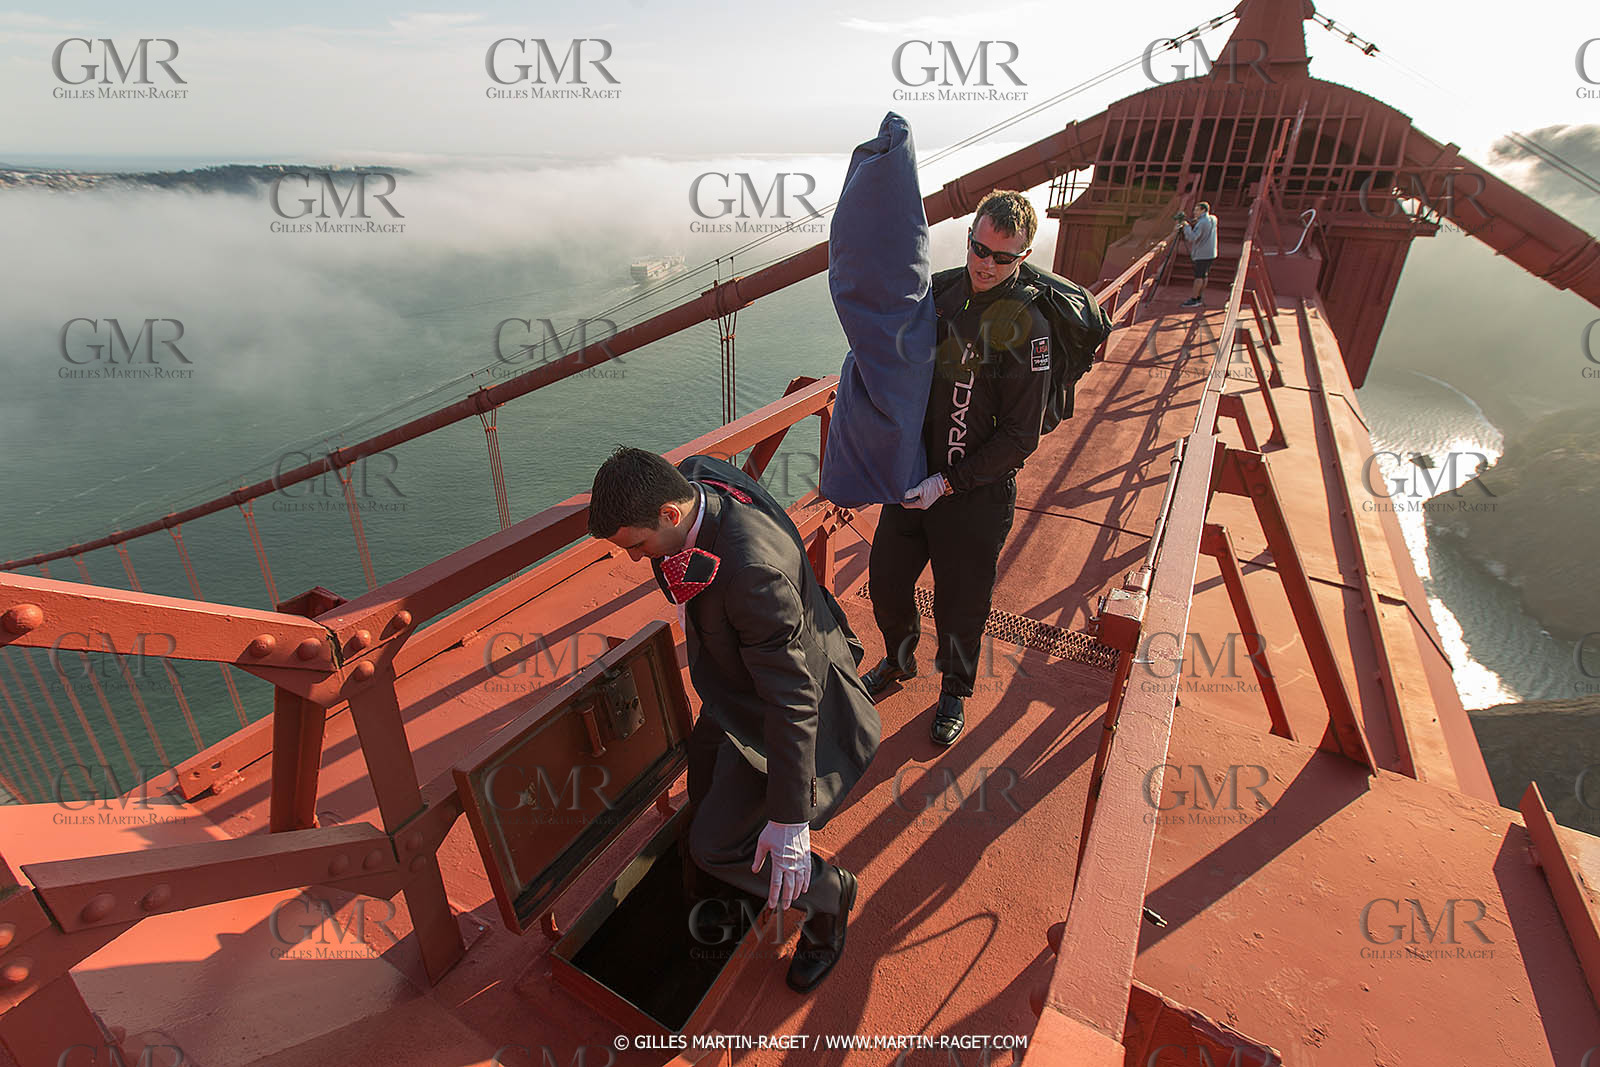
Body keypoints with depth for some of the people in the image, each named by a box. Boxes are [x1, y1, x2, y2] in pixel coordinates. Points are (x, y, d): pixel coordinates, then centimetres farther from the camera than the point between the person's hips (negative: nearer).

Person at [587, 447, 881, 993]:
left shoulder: (754, 573, -43)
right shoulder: (692, 477, -18)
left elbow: (791, 701, -36)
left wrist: (789, 821, -28)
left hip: (772, 709, -9)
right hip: (728, 684, 9)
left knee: (716, 846, -1)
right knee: (706, 799, 25)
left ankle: (827, 894, 26)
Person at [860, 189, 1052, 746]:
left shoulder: (1026, 328, -16)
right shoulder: (940, 292, 1)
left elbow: (1020, 437, -15)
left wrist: (948, 482, -19)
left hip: (977, 494, -5)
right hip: (913, 478, 5)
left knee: (959, 605, 11)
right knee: (886, 580, 16)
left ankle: (955, 692, 39)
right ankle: (899, 662, 46)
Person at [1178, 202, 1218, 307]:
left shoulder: (1202, 222, -17)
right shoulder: (1213, 219, 10)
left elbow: (1192, 238, -21)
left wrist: (1186, 225, -12)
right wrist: (1189, 224, 7)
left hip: (1202, 254, -9)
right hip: (1211, 253, 9)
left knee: (1198, 277, -5)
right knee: (1204, 276, 11)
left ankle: (1193, 299, -2)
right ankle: (1198, 298, 16)